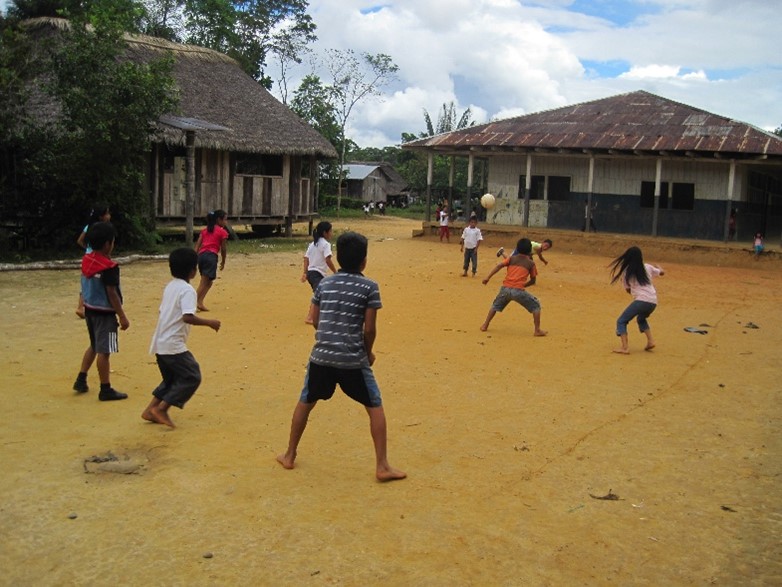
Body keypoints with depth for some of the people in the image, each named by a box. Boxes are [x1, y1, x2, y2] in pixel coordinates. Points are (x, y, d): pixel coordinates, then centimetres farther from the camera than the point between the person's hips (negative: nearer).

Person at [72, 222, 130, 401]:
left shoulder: (86, 260, 4)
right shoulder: (109, 267, -20)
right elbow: (112, 293, -20)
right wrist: (122, 316, -16)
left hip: (89, 309, 9)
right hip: (104, 312, -8)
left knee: (94, 346, 24)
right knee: (104, 351, -1)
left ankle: (81, 380, 27)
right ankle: (106, 389, 6)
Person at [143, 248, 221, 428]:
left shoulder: (170, 286, 12)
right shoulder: (187, 290, -15)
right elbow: (188, 317, -27)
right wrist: (209, 323, -18)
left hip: (160, 344, 9)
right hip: (173, 345, -9)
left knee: (170, 378, 22)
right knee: (192, 377, -1)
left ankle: (151, 410, 19)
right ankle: (161, 408, -3)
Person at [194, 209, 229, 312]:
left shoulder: (205, 230, 22)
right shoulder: (222, 232, 6)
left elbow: (197, 245, 12)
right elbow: (223, 249, 5)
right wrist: (223, 262, 17)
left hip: (201, 255, 7)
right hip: (211, 255, -7)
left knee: (208, 281, 16)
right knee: (204, 282, -12)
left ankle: (199, 303, 7)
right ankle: (197, 302, -23)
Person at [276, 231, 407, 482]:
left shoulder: (324, 283, 7)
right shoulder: (369, 287, -5)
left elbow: (315, 320, 9)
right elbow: (369, 328, -7)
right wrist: (368, 353, 10)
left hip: (321, 356, 4)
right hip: (353, 360, -3)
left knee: (305, 403, 21)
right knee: (375, 407, 9)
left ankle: (289, 455, 32)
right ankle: (382, 466, 7)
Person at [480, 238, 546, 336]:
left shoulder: (512, 258, 15)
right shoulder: (531, 263, 11)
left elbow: (499, 266, 0)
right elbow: (533, 281, 13)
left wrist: (488, 277, -4)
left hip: (505, 288, 3)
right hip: (518, 290, -3)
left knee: (495, 305, 29)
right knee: (536, 306, 15)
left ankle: (485, 325, 24)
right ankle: (537, 330, 7)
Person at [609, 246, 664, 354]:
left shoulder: (626, 272, 2)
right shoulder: (647, 267, 11)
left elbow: (628, 290, 11)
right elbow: (662, 272, 28)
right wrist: (657, 267, 50)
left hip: (641, 300, -5)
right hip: (653, 302, 5)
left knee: (621, 321, 3)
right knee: (641, 319, 34)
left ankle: (625, 347, -13)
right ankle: (650, 340, 20)